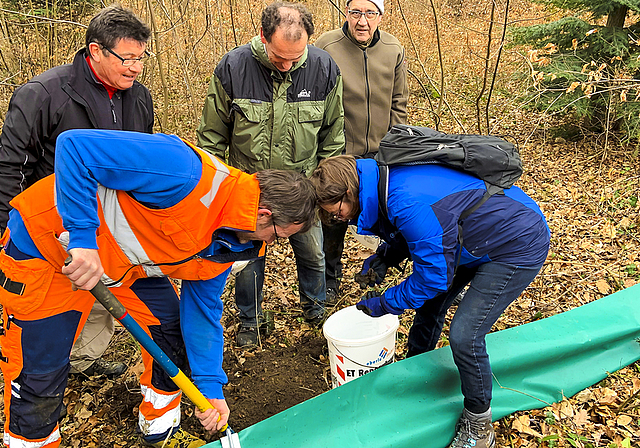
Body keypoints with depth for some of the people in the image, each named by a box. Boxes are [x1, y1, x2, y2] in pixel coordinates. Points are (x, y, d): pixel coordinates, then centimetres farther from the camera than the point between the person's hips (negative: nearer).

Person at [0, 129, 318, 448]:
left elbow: (202, 311, 4)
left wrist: (211, 389, 2)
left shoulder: (223, 244, -6)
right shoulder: (187, 175, -35)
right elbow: (75, 145, -34)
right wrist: (81, 237, -38)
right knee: (38, 377, -2)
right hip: (45, 242, -7)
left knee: (173, 329, 10)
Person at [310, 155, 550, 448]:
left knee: (464, 336, -13)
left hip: (520, 247, -10)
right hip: (479, 237, 10)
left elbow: (434, 275, -26)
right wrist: (384, 257, -2)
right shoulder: (386, 177, -5)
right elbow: (416, 230, 13)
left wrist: (385, 304, -13)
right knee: (429, 304, 14)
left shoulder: (408, 203, -36)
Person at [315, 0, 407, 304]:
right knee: (334, 217, 8)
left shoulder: (394, 51, -1)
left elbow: (398, 104, 8)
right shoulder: (326, 47, -12)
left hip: (380, 153, 3)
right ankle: (330, 276, 31)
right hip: (339, 153, -3)